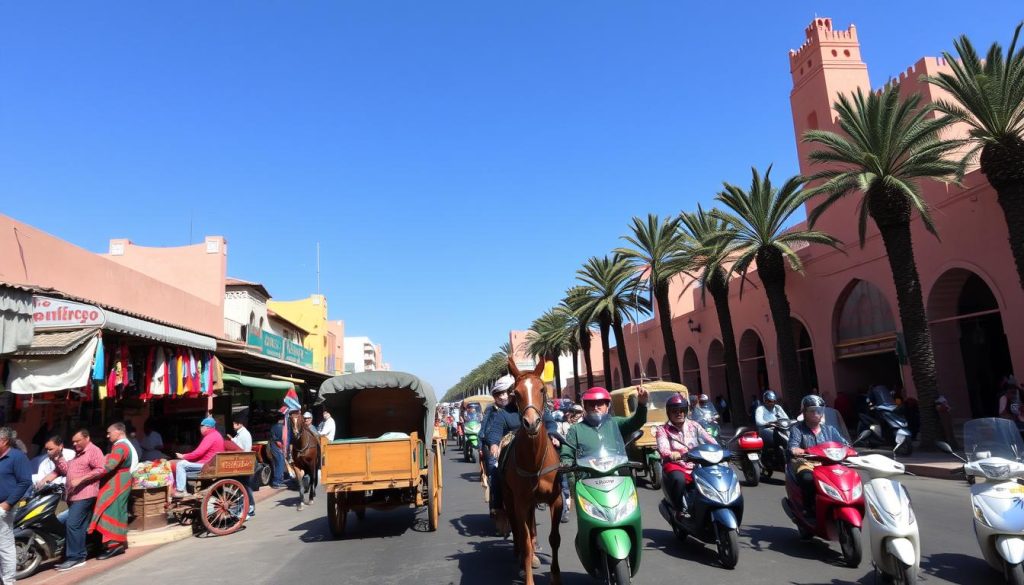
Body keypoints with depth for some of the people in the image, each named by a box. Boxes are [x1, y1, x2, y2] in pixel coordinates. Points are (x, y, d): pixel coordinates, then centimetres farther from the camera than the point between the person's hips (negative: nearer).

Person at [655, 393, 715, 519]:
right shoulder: (663, 430, 2)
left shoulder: (693, 426, 13)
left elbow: (710, 441, -1)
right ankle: (682, 509, -14)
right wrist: (681, 455, -37)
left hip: (696, 467, 4)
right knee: (678, 479, -36)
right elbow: (664, 451, -17)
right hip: (676, 467, -4)